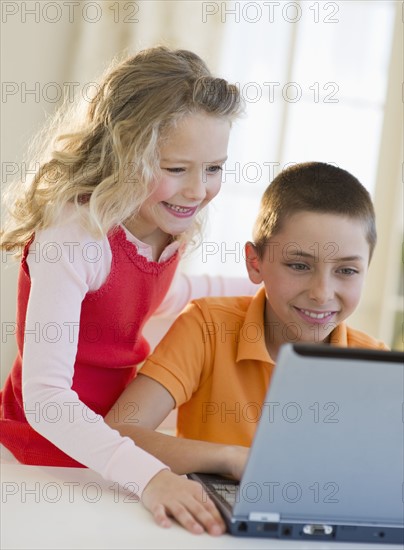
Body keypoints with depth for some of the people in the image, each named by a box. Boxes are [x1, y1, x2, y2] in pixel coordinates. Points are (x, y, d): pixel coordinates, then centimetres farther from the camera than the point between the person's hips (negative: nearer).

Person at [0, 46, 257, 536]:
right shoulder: (76, 237, -28)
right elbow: (45, 396, -33)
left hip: (113, 433, 6)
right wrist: (148, 474, -43)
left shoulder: (170, 227, -5)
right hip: (48, 447, -6)